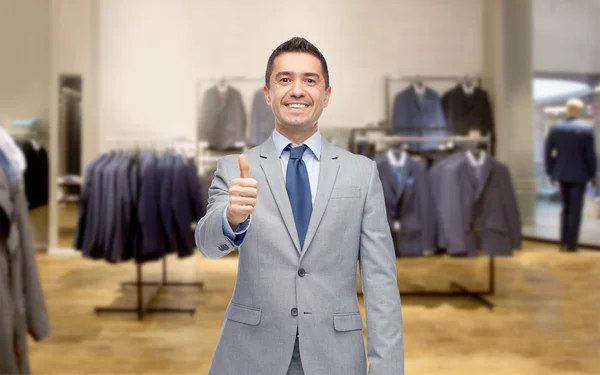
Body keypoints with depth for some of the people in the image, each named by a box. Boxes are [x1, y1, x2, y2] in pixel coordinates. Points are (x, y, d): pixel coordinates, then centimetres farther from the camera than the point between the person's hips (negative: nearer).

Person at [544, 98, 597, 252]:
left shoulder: (555, 128, 0)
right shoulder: (587, 128, -9)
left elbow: (548, 152, 1)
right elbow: (591, 154, -9)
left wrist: (550, 172, 10)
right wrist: (592, 174, 0)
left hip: (562, 173, 3)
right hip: (579, 174, -3)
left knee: (566, 208, 15)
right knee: (575, 209, 3)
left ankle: (563, 242, 13)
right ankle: (571, 244, 4)